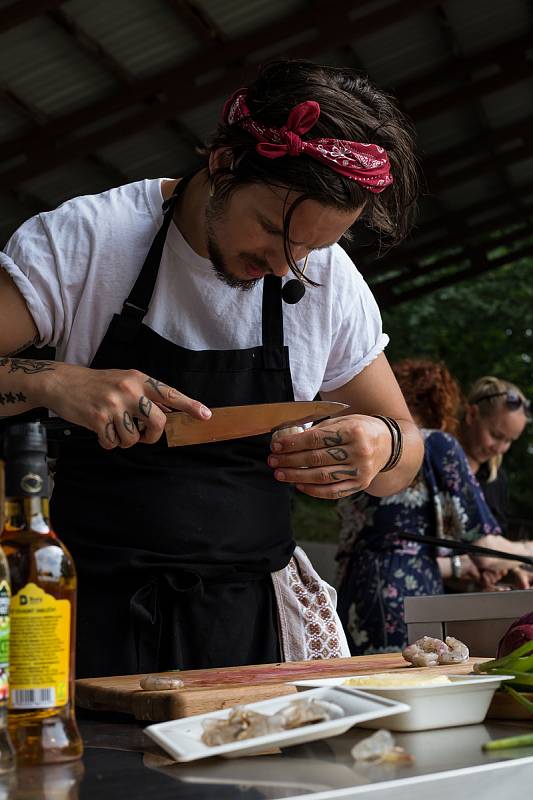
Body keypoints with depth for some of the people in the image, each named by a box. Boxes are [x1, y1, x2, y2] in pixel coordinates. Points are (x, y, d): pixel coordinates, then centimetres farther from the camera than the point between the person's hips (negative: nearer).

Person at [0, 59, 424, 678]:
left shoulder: (332, 282, 2)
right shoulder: (83, 238, -7)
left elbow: (402, 462, 10)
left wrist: (384, 446, -12)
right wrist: (50, 382, -28)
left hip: (249, 622, 2)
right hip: (94, 612, -2)